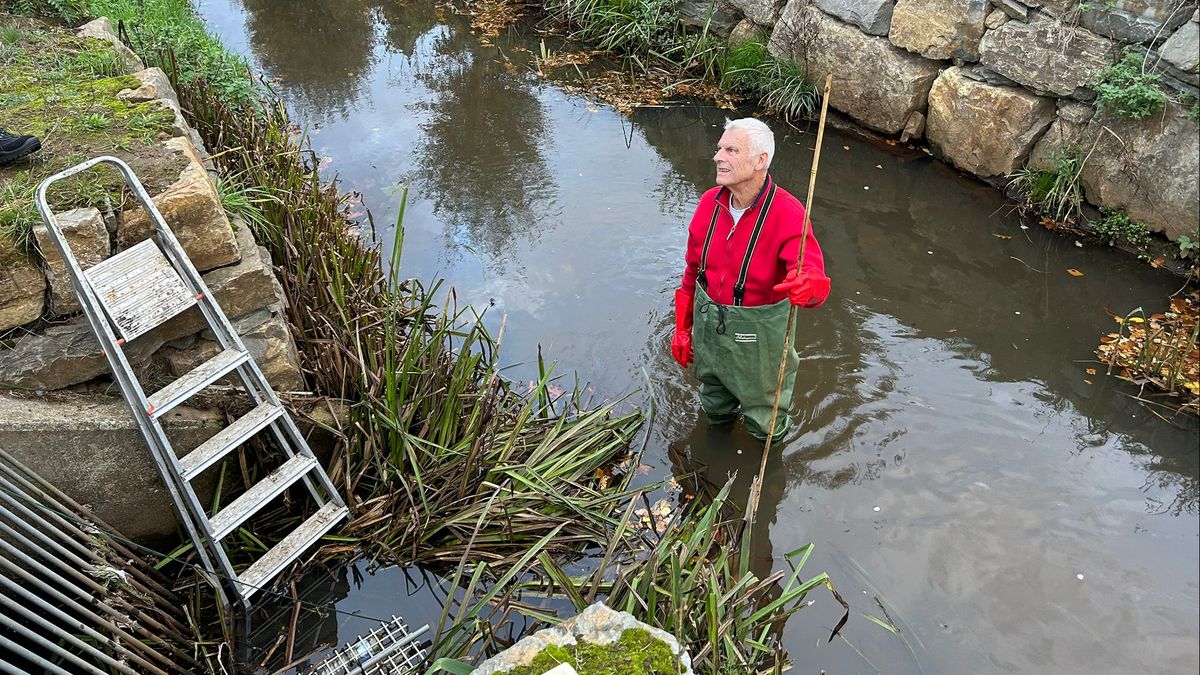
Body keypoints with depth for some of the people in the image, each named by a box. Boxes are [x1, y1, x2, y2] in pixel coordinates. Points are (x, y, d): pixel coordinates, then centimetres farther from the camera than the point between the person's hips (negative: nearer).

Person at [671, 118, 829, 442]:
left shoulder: (787, 214, -26)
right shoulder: (710, 203, -9)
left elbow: (813, 278, -37)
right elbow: (693, 271, 3)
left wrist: (807, 286, -63)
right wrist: (682, 327, 8)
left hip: (758, 336, -4)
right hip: (708, 328, 4)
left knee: (764, 424, 20)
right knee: (715, 409, 29)